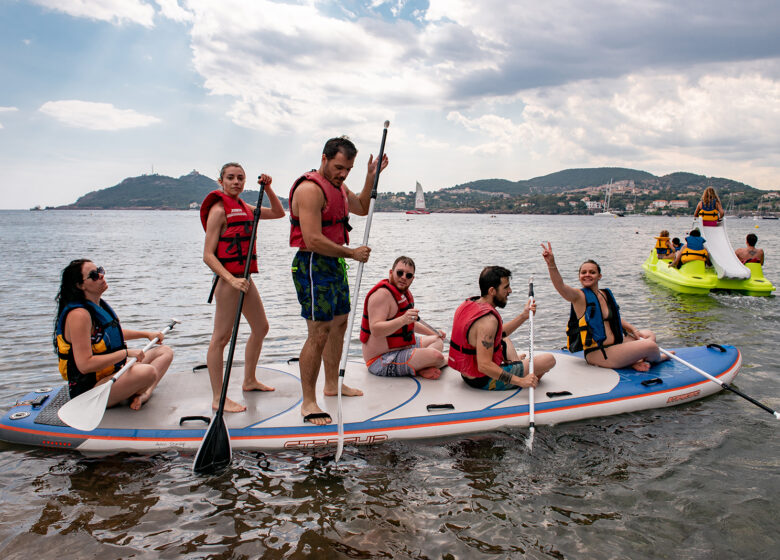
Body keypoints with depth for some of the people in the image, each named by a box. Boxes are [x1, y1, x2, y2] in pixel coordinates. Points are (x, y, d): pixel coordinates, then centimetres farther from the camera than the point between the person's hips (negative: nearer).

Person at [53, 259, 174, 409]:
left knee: (165, 352, 9)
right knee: (147, 372, -35)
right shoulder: (79, 314, -21)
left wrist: (147, 334, 24)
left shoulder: (99, 305, 9)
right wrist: (126, 353, -22)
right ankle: (134, 395, 0)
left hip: (113, 372, 10)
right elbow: (85, 365, -28)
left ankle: (143, 394, -13)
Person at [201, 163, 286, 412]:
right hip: (228, 279, -9)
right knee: (221, 337, -5)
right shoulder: (219, 210, -11)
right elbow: (208, 255, -16)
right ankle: (218, 398, 0)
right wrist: (232, 280, -26)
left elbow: (278, 213, 23)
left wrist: (267, 188, 9)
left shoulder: (244, 208, 13)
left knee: (260, 328, 18)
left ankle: (249, 381, 33)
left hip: (244, 278, 9)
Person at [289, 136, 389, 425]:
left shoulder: (339, 187, 13)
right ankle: (308, 402, 0)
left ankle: (332, 384, 33)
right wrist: (353, 254, -16)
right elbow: (313, 241, -25)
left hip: (335, 263, 10)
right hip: (313, 265, -10)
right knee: (318, 333, -10)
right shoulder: (310, 189, -18)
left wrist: (371, 176, 14)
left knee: (339, 323, 18)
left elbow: (361, 208, 29)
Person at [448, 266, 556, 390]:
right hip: (483, 381, -10)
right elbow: (484, 366, -34)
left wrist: (523, 316, 9)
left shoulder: (468, 304, 1)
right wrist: (520, 381, -32)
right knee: (549, 359, -1)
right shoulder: (488, 320, -29)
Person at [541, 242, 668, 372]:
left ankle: (632, 362, -3)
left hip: (614, 345, 9)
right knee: (650, 347, -14)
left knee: (649, 335, 21)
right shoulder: (579, 296, -12)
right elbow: (560, 286, -33)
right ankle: (658, 358, 22)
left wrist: (633, 330, 10)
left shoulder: (606, 294, 10)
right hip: (597, 354, -9)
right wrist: (551, 264, -48)